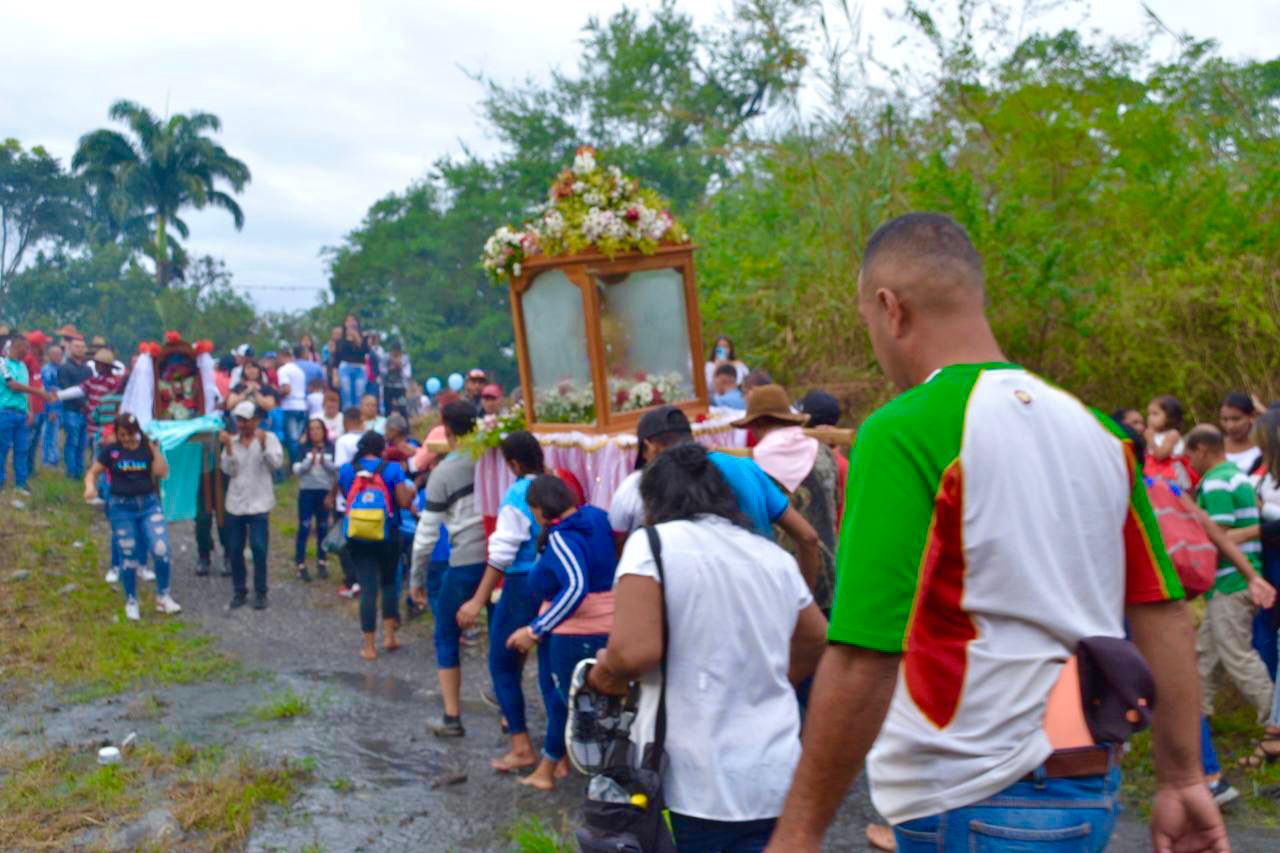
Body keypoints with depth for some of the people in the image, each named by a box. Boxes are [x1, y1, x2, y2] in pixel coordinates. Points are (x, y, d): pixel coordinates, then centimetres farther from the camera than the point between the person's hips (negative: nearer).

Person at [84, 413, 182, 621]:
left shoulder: (147, 447, -1)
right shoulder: (110, 450, -2)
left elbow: (162, 472, -11)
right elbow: (93, 472, 1)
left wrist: (154, 448, -15)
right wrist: (90, 487, -19)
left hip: (149, 504, 1)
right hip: (121, 507, -1)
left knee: (161, 550, -9)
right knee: (129, 556, 7)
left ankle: (163, 597, 10)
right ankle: (131, 602, 24)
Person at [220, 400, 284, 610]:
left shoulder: (268, 438, -2)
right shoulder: (232, 441, 6)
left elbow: (277, 463, -16)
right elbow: (228, 470, -3)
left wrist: (263, 444, -27)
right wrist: (228, 448, -14)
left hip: (258, 503, -3)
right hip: (235, 503, 4)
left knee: (259, 549, -7)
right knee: (235, 549, 7)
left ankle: (260, 593, 4)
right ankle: (239, 591, 19)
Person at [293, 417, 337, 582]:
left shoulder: (330, 448, 1)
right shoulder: (304, 448, 1)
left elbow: (336, 468, -3)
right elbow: (297, 470, -5)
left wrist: (324, 460, -17)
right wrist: (310, 459, -16)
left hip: (325, 492, 1)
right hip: (307, 492, -1)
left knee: (323, 528, 9)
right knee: (304, 528, -4)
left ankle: (322, 563, 20)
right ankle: (301, 565, -2)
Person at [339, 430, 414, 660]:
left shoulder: (346, 470, 1)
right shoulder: (392, 469, -6)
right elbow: (404, 502, -8)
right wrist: (410, 491, 12)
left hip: (358, 536, 1)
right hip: (387, 535, -1)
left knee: (367, 586, 4)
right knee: (388, 582, 19)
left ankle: (369, 646, 5)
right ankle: (389, 635, 15)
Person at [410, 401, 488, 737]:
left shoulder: (444, 471, -2)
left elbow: (427, 532, -1)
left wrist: (416, 579, 7)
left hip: (465, 562, -3)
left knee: (447, 637, 12)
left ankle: (452, 718, 10)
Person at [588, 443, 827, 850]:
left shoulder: (652, 543, -7)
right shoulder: (775, 557, 10)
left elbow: (635, 651, -20)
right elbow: (817, 645, 23)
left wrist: (605, 673, 1)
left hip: (689, 784, -4)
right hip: (774, 782, 4)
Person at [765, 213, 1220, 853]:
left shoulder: (902, 434, -18)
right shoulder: (1094, 428, 4)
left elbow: (864, 658, -24)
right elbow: (1164, 614, 7)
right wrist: (1183, 779, 15)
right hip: (1092, 790, 7)